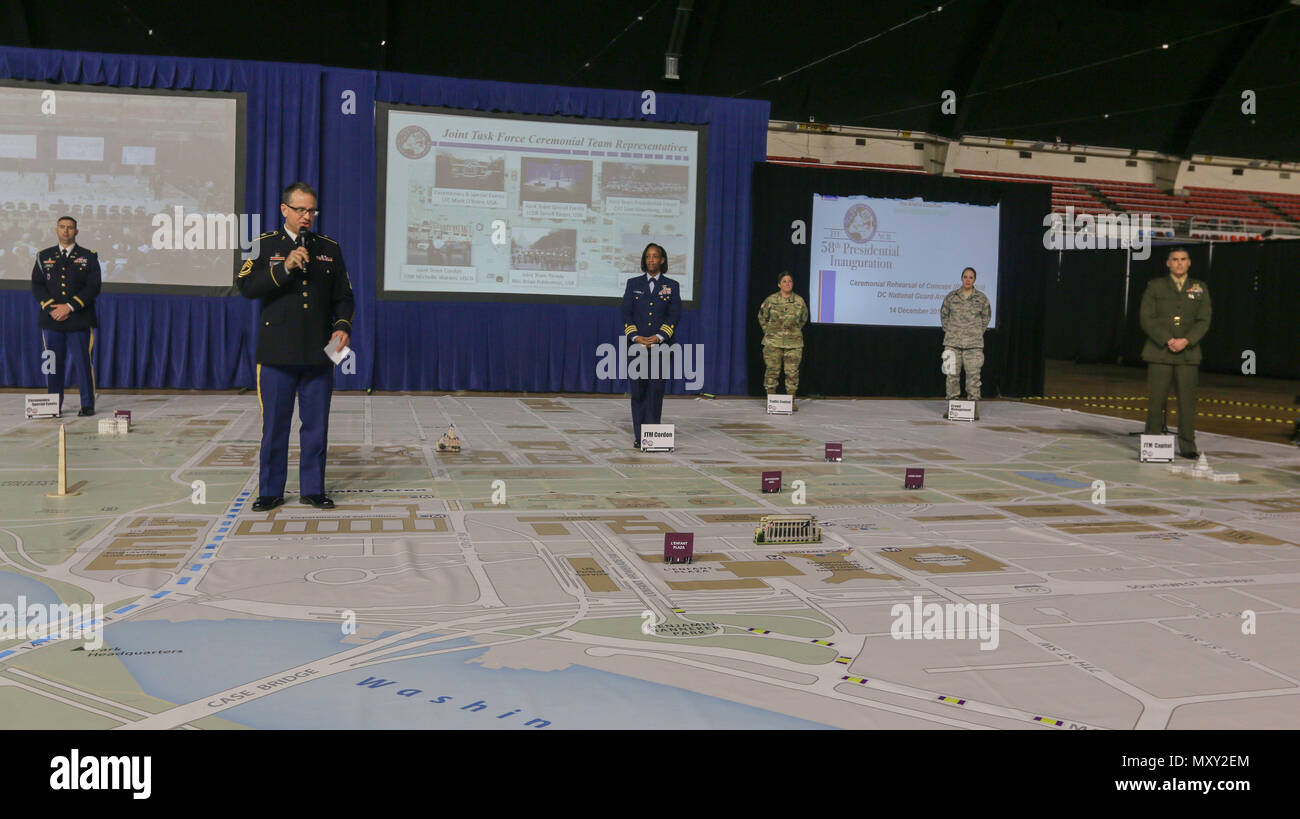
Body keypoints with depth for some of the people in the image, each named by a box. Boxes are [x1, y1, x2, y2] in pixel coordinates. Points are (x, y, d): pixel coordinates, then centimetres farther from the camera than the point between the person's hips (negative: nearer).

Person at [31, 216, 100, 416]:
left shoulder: (89, 257, 6)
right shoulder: (44, 256, 14)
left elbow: (93, 287, -3)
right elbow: (37, 285, 7)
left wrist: (70, 307, -12)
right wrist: (51, 307, -9)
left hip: (80, 319, -2)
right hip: (51, 319, 2)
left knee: (84, 361, -3)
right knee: (53, 362, 4)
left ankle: (87, 404, 3)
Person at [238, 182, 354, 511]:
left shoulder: (329, 248, 12)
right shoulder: (265, 245, 5)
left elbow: (343, 296, 14)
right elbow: (247, 287, -7)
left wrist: (343, 326, -3)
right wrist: (284, 268, -16)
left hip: (319, 354, 2)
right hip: (276, 353, -2)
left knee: (316, 425, 5)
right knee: (274, 425, 3)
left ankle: (313, 489, 16)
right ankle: (271, 491, 14)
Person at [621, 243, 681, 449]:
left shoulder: (671, 286, 8)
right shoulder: (633, 284, 10)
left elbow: (674, 315, 1)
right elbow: (626, 313, 4)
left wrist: (658, 337, -12)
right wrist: (636, 337, -10)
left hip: (660, 345, -1)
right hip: (636, 345, 1)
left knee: (656, 390, -4)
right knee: (637, 391, 0)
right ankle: (639, 436, 5)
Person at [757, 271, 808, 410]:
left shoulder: (799, 301, 4)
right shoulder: (770, 300, 0)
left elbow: (804, 318, 19)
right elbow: (762, 317, 14)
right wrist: (769, 331, 10)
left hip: (794, 343, 1)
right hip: (773, 342, -1)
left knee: (792, 372, 0)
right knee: (772, 370, 0)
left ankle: (791, 401, 8)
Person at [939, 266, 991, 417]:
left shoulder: (982, 298, 4)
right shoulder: (951, 297, 5)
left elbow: (986, 316, 15)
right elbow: (943, 314, 16)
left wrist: (979, 333, 10)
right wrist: (948, 331, 10)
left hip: (973, 344, -1)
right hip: (953, 342, 1)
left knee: (973, 374, -3)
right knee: (952, 374, 3)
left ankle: (974, 407, 3)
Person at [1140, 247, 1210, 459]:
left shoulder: (1200, 289, 11)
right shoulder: (1154, 286, 6)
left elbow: (1204, 321, 4)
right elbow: (1147, 319, -1)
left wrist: (1185, 341, -12)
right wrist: (1167, 340, -13)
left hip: (1187, 353, 1)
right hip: (1159, 353, -1)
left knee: (1188, 400, -1)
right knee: (1156, 400, -2)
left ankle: (1187, 445, 5)